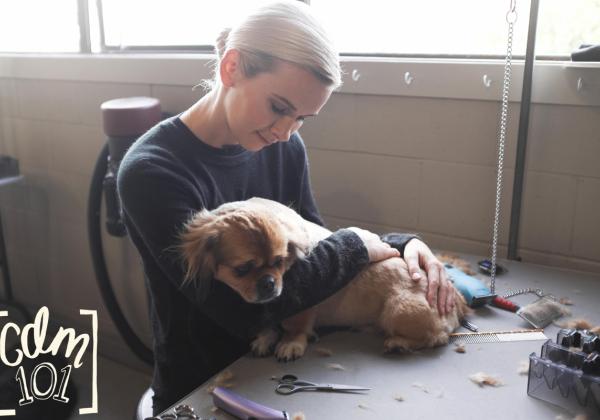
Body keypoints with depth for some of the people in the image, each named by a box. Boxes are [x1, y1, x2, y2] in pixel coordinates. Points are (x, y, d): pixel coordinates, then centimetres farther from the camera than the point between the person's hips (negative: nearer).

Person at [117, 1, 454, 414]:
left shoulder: (284, 147, -4)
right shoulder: (151, 173, -21)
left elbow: (314, 243, 5)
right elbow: (241, 310, -26)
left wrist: (400, 245, -10)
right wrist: (353, 246, -17)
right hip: (200, 391, -5)